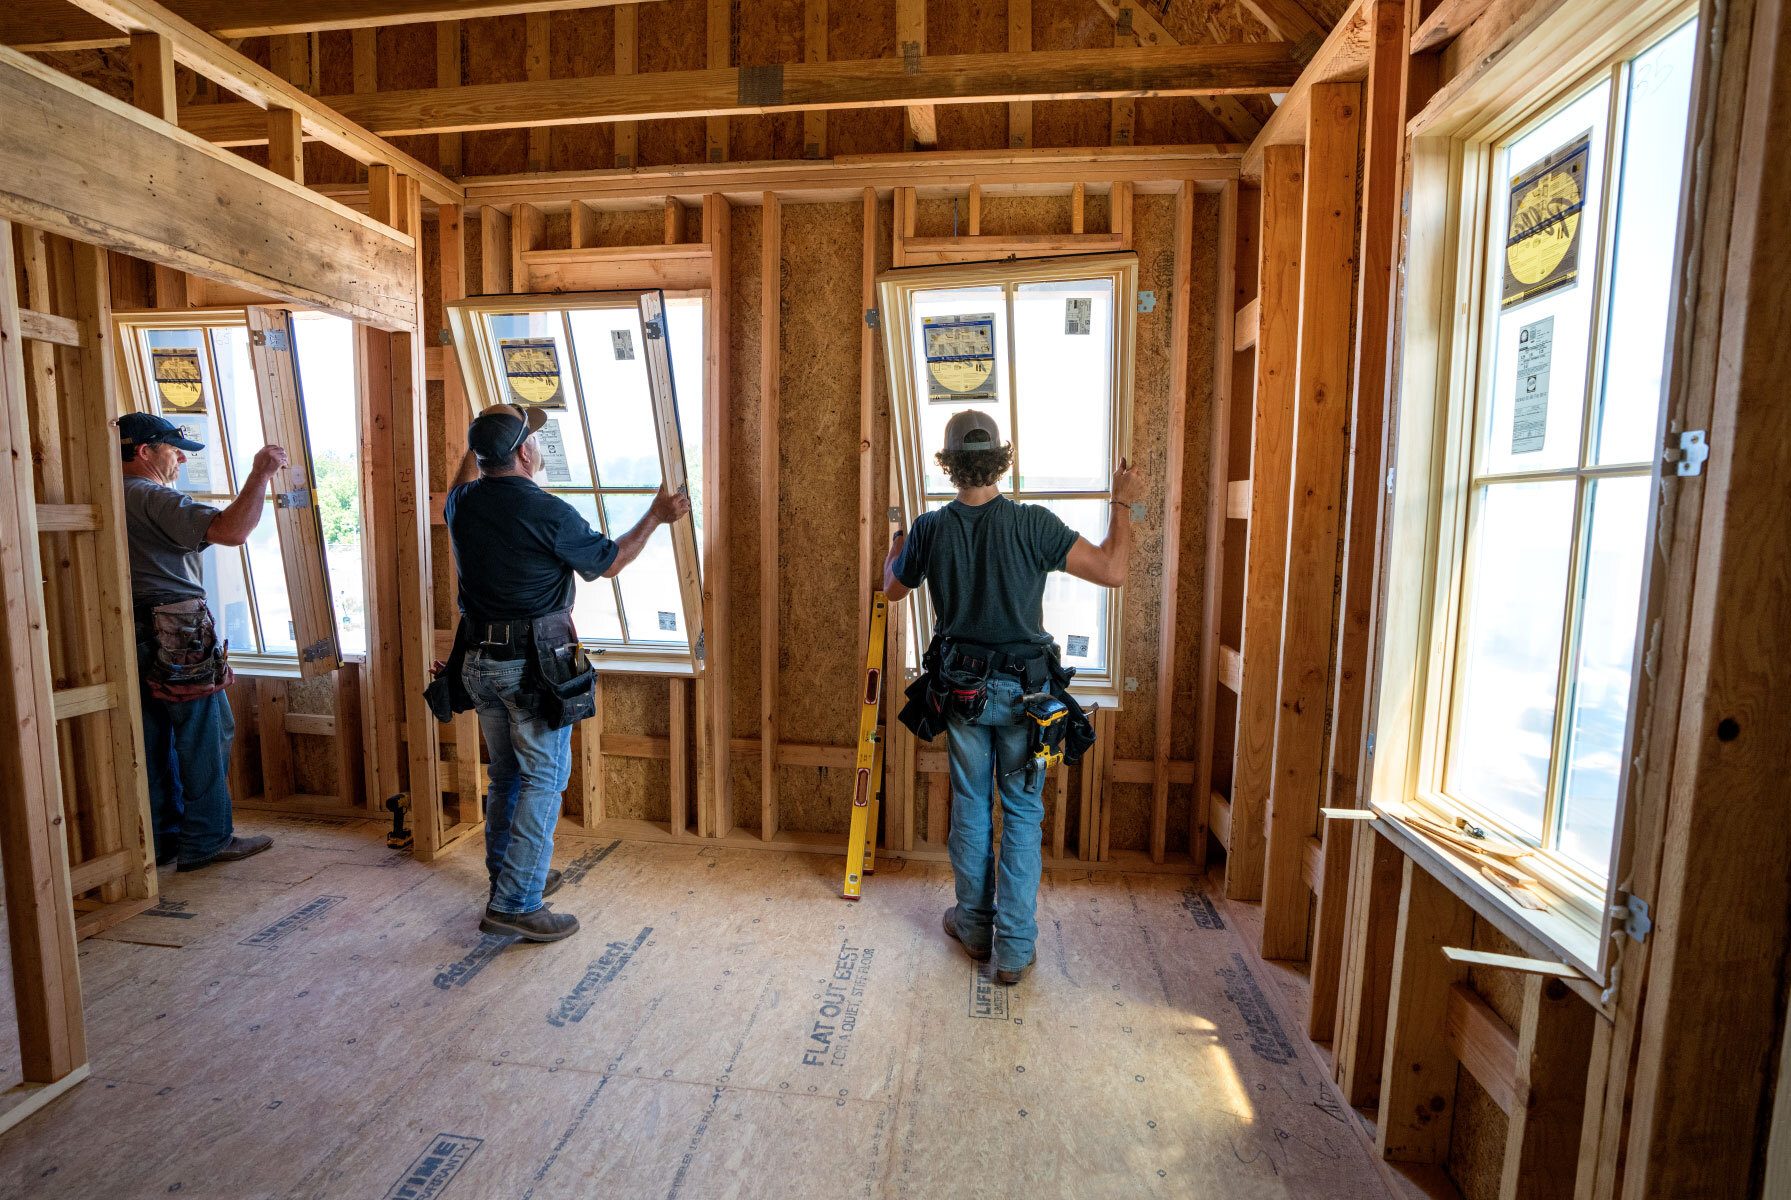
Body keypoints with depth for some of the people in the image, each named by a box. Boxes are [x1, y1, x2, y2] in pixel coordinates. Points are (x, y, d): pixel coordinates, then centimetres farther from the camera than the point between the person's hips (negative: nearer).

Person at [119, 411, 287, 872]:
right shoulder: (154, 499, -15)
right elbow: (231, 531, -28)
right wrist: (260, 474, -21)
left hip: (136, 639, 9)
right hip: (176, 638, -9)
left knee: (156, 742, 14)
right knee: (207, 735, 0)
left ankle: (162, 839, 24)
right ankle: (207, 841, 7)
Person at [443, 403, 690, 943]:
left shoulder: (462, 504, 2)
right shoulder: (548, 513, -17)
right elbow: (609, 562, -3)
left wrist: (482, 439, 41)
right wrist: (656, 516, 6)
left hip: (478, 660, 8)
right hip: (532, 664, -7)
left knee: (506, 774, 20)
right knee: (544, 778, 2)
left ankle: (509, 875, 34)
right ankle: (515, 904, 5)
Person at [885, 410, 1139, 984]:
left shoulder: (930, 530, -8)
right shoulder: (1033, 523, -16)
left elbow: (892, 588, 10)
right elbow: (1112, 571, -13)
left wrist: (897, 540, 30)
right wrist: (1122, 504, 1)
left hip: (962, 687, 2)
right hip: (1025, 690, -1)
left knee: (970, 806, 17)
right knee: (1022, 813, 10)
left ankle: (974, 925, 32)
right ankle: (1014, 948, 17)